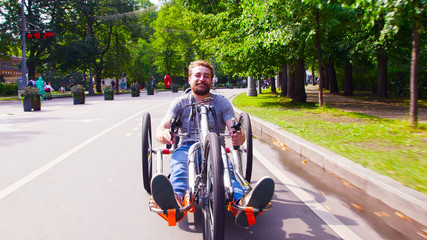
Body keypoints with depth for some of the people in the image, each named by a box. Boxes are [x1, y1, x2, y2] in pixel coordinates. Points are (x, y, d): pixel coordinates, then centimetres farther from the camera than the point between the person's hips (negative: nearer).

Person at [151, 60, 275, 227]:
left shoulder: (222, 102, 14)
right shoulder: (180, 103, 13)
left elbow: (234, 130, 2)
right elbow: (161, 129, -1)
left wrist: (238, 137, -26)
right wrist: (163, 135, -29)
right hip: (186, 147, 0)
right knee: (179, 166, -36)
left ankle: (242, 202, -65)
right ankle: (177, 200, -68)